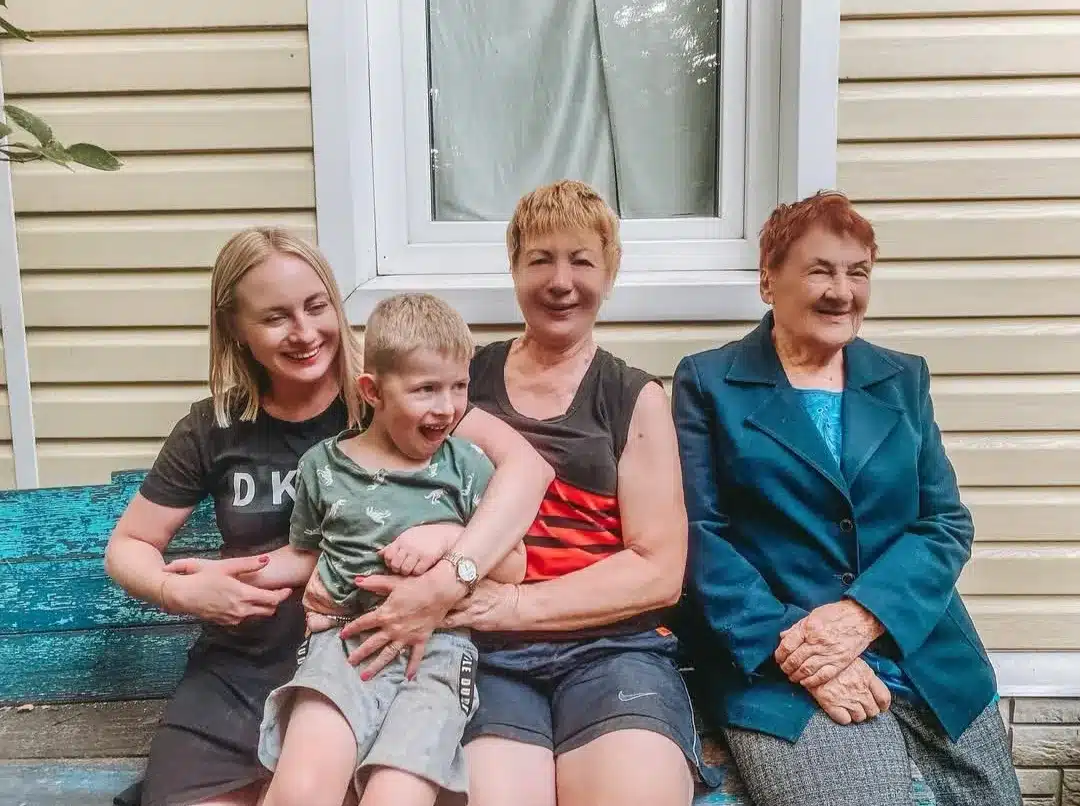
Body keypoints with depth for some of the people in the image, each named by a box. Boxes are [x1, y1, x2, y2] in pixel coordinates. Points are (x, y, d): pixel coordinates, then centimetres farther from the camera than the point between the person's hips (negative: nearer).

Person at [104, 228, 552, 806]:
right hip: (242, 670, 3)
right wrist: (176, 592, -9)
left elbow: (526, 464, -19)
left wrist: (447, 580, -32)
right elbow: (127, 545, 14)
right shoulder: (215, 427, 3)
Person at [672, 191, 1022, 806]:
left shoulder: (905, 380, 13)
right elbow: (700, 535, -4)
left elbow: (948, 524, 6)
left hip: (929, 661, 5)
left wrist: (863, 614, -11)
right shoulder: (708, 383, 3)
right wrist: (789, 644, -15)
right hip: (782, 669, -4)